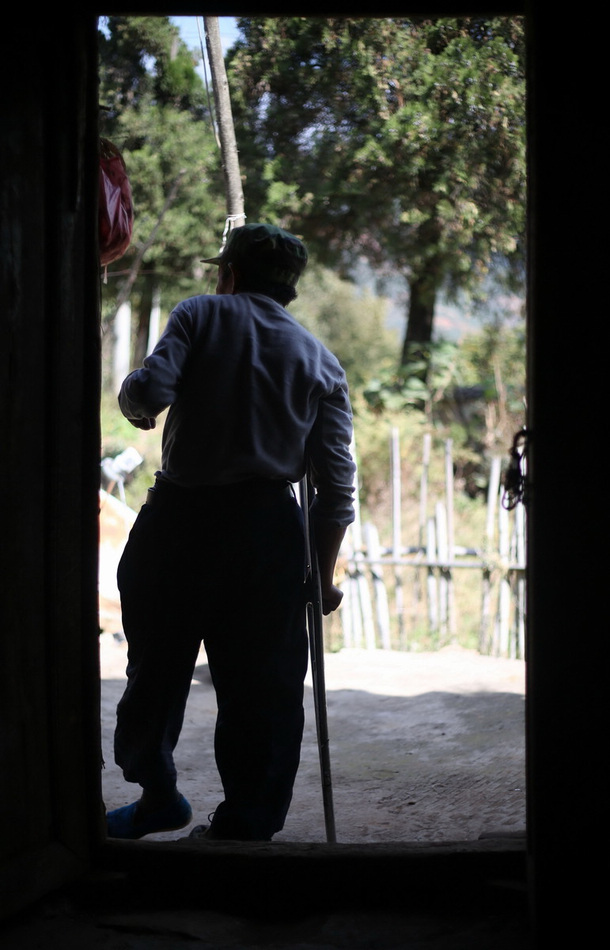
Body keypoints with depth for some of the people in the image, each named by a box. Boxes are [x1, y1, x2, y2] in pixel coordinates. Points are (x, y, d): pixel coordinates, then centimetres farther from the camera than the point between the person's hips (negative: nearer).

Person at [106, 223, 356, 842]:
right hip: (268, 521, 2)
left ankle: (156, 795, 24)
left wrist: (135, 406, 10)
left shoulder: (202, 314, 4)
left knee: (158, 662, 13)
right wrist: (323, 574, 10)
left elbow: (148, 388, -13)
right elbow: (336, 484, 5)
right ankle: (250, 822, 11)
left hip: (180, 513, -2)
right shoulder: (322, 361, 11)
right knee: (262, 683, 7)